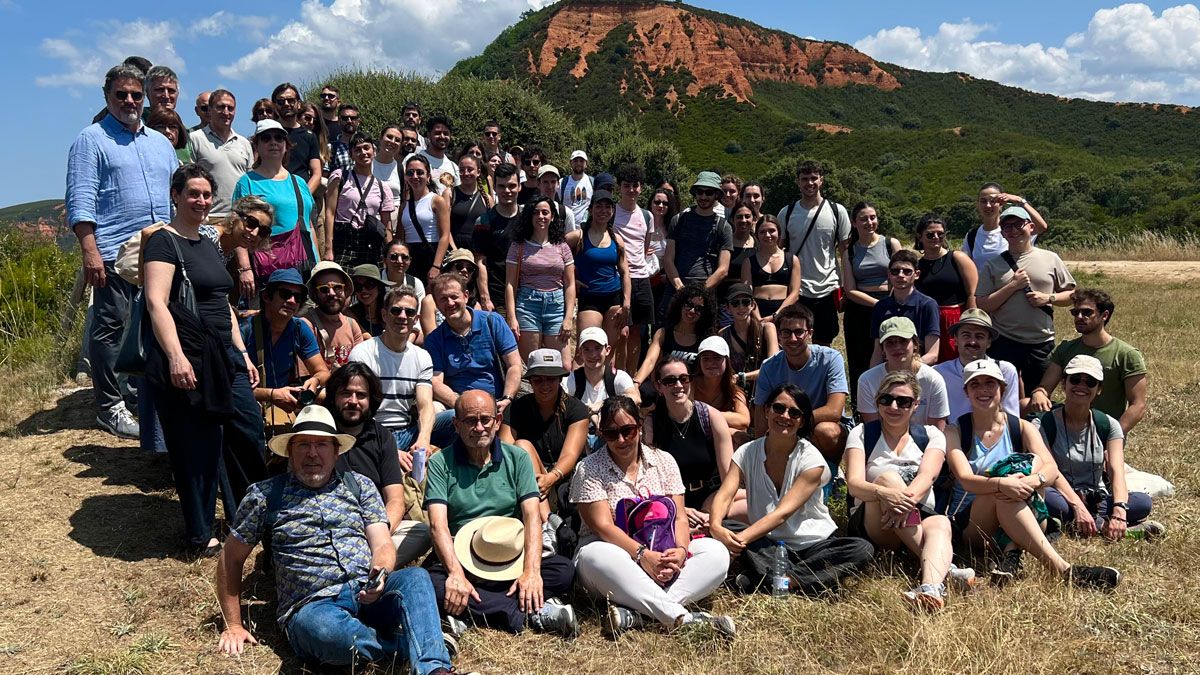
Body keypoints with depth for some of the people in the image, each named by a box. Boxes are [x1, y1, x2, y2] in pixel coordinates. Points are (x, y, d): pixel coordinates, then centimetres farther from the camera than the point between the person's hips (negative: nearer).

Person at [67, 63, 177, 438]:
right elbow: (80, 201, -7)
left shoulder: (161, 143, 20)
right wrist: (90, 251, -16)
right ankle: (110, 408, 5)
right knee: (110, 328, -2)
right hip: (113, 254, -6)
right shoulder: (91, 140, 1)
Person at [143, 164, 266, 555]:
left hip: (223, 356, 8)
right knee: (196, 448, -1)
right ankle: (200, 536, 13)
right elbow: (156, 302, -18)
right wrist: (176, 357, -28)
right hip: (186, 360, -8)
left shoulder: (208, 244, 19)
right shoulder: (164, 242, -6)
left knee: (249, 432, 7)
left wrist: (243, 354, 19)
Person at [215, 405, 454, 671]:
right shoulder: (264, 495, 11)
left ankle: (435, 669, -44)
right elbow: (231, 559, 18)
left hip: (367, 592, 3)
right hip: (311, 606, -2)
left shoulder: (360, 486, 16)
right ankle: (423, 641, -19)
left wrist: (380, 573, -16)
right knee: (327, 629, -39)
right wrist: (233, 626, 13)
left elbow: (383, 545, 8)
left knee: (415, 576, -30)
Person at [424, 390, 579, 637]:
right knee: (428, 582, -34)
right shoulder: (440, 464, 2)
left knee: (564, 571, -23)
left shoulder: (517, 458, 7)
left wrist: (531, 571, -21)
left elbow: (532, 516, -4)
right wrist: (456, 573, -27)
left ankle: (472, 613, -28)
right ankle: (533, 613, -32)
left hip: (510, 558, 2)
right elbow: (438, 523, -10)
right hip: (459, 557, -1)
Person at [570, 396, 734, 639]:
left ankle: (634, 614, -37)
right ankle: (683, 617, -42)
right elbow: (603, 526, -13)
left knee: (716, 553, -21)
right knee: (596, 556, -38)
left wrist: (681, 550, -20)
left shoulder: (663, 461, 8)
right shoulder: (589, 469, -3)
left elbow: (679, 517, 2)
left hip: (662, 556, 4)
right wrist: (643, 555, -26)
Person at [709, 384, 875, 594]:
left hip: (812, 544, -1)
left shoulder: (811, 459, -13)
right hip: (767, 545, 1)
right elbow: (724, 495, -17)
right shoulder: (747, 453, -3)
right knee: (725, 528, -25)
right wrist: (715, 527, -40)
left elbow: (783, 513, -23)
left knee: (862, 549, -28)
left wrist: (741, 539, -36)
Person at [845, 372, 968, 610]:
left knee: (940, 523, -32)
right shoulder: (861, 434, 7)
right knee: (889, 477, -29)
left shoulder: (931, 435, 10)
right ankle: (944, 567, -37)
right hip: (872, 528, -1)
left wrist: (906, 499, -34)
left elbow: (927, 476, -11)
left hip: (920, 519, 1)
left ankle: (932, 587, -62)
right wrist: (885, 494, -33)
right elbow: (854, 484, -10)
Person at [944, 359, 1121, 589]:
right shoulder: (955, 432, -1)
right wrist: (1000, 483, -39)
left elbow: (1052, 470, -11)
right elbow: (965, 479, -18)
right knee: (1005, 487, -33)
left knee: (1034, 462, -22)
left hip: (1013, 518, 3)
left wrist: (1033, 481, -35)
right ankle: (1062, 569, -42)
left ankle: (1012, 552, -34)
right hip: (968, 525, -3)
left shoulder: (1021, 428, 7)